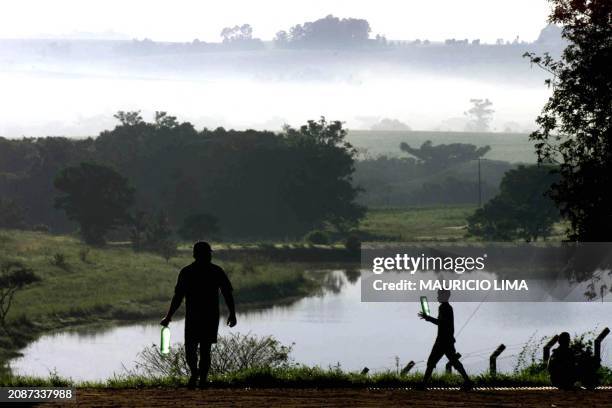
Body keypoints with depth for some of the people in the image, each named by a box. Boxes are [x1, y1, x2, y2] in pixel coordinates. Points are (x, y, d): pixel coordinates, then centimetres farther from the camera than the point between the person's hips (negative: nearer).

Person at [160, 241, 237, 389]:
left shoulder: (186, 272, -1)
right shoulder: (217, 271, 3)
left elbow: (178, 297, -3)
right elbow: (228, 294, 1)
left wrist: (168, 317, 3)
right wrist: (232, 314, 8)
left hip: (192, 317, -2)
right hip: (212, 316, 2)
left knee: (190, 348, 4)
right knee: (205, 349, 10)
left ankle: (195, 372, -22)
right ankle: (202, 380, 5)